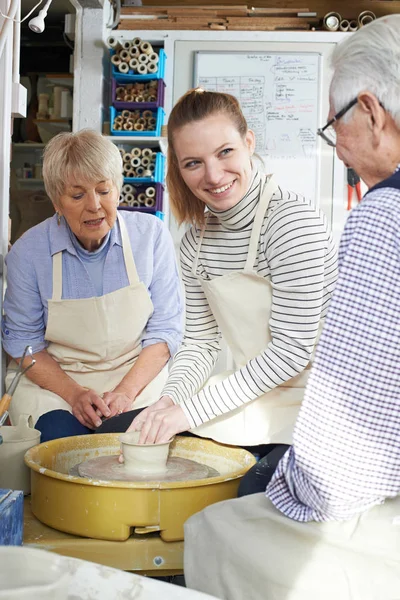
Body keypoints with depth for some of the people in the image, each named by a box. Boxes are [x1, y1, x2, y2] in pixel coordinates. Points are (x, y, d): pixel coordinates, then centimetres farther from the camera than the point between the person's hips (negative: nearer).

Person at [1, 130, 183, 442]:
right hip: (52, 380, 0)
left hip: (139, 375, 1)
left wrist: (126, 391, -16)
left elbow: (165, 328, -2)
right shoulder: (28, 251, -8)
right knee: (61, 437, -29)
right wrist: (73, 393, -15)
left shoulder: (151, 235, -6)